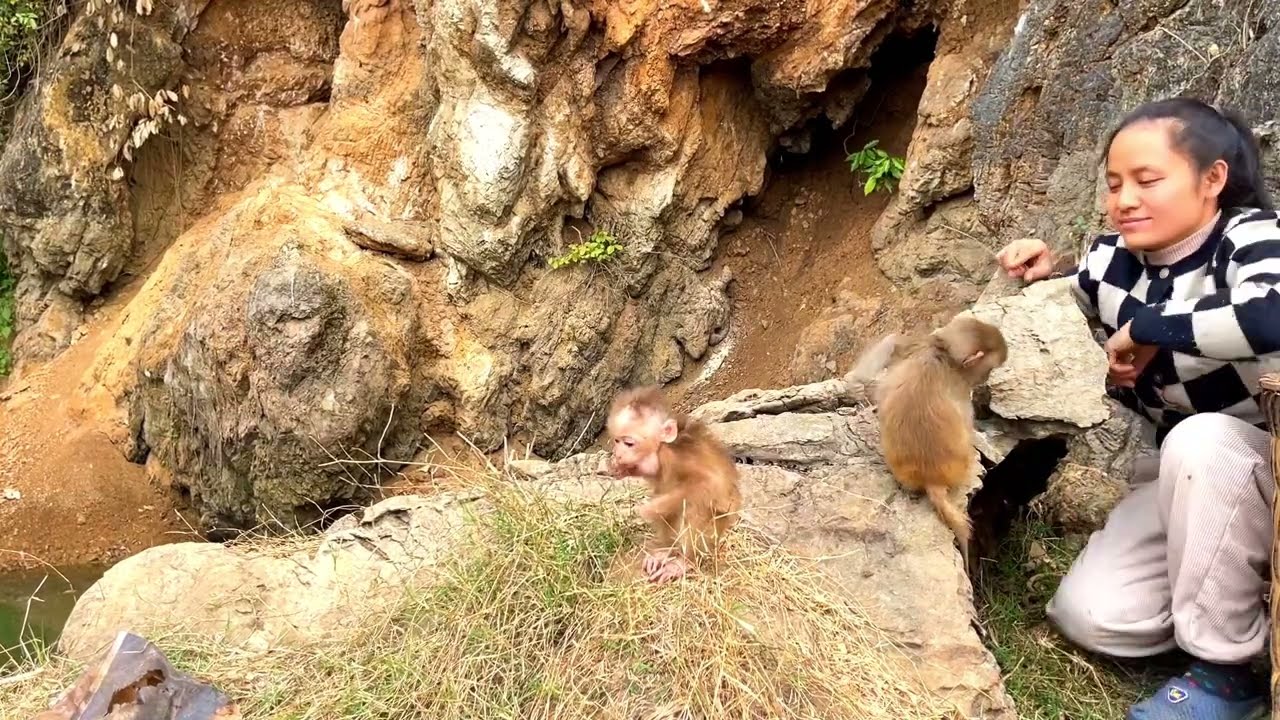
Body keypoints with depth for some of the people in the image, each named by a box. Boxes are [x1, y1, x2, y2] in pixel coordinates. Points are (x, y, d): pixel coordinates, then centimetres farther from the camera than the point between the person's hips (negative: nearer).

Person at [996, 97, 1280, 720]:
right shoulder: (1113, 259, -5)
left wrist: (1148, 328, -32)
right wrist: (1043, 279, -6)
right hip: (1187, 479, 5)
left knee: (1200, 442, -38)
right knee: (1087, 616, -13)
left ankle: (1228, 669, -19)